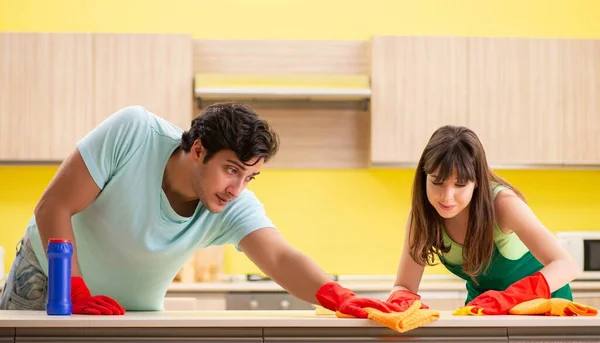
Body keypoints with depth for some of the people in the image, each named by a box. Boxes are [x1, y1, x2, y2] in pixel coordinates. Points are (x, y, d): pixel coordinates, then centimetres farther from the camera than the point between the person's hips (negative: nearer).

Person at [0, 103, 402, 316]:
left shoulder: (236, 208, -23)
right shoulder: (133, 132, -30)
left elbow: (280, 257, -40)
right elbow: (53, 208, -26)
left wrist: (338, 296, -60)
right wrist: (79, 296, -34)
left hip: (133, 312, 2)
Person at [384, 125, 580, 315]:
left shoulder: (501, 202, -26)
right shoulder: (423, 212, -16)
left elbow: (565, 266, -34)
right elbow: (403, 287, -14)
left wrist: (507, 298, -49)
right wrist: (403, 300, -37)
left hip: (540, 302, -2)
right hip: (484, 312, 2)